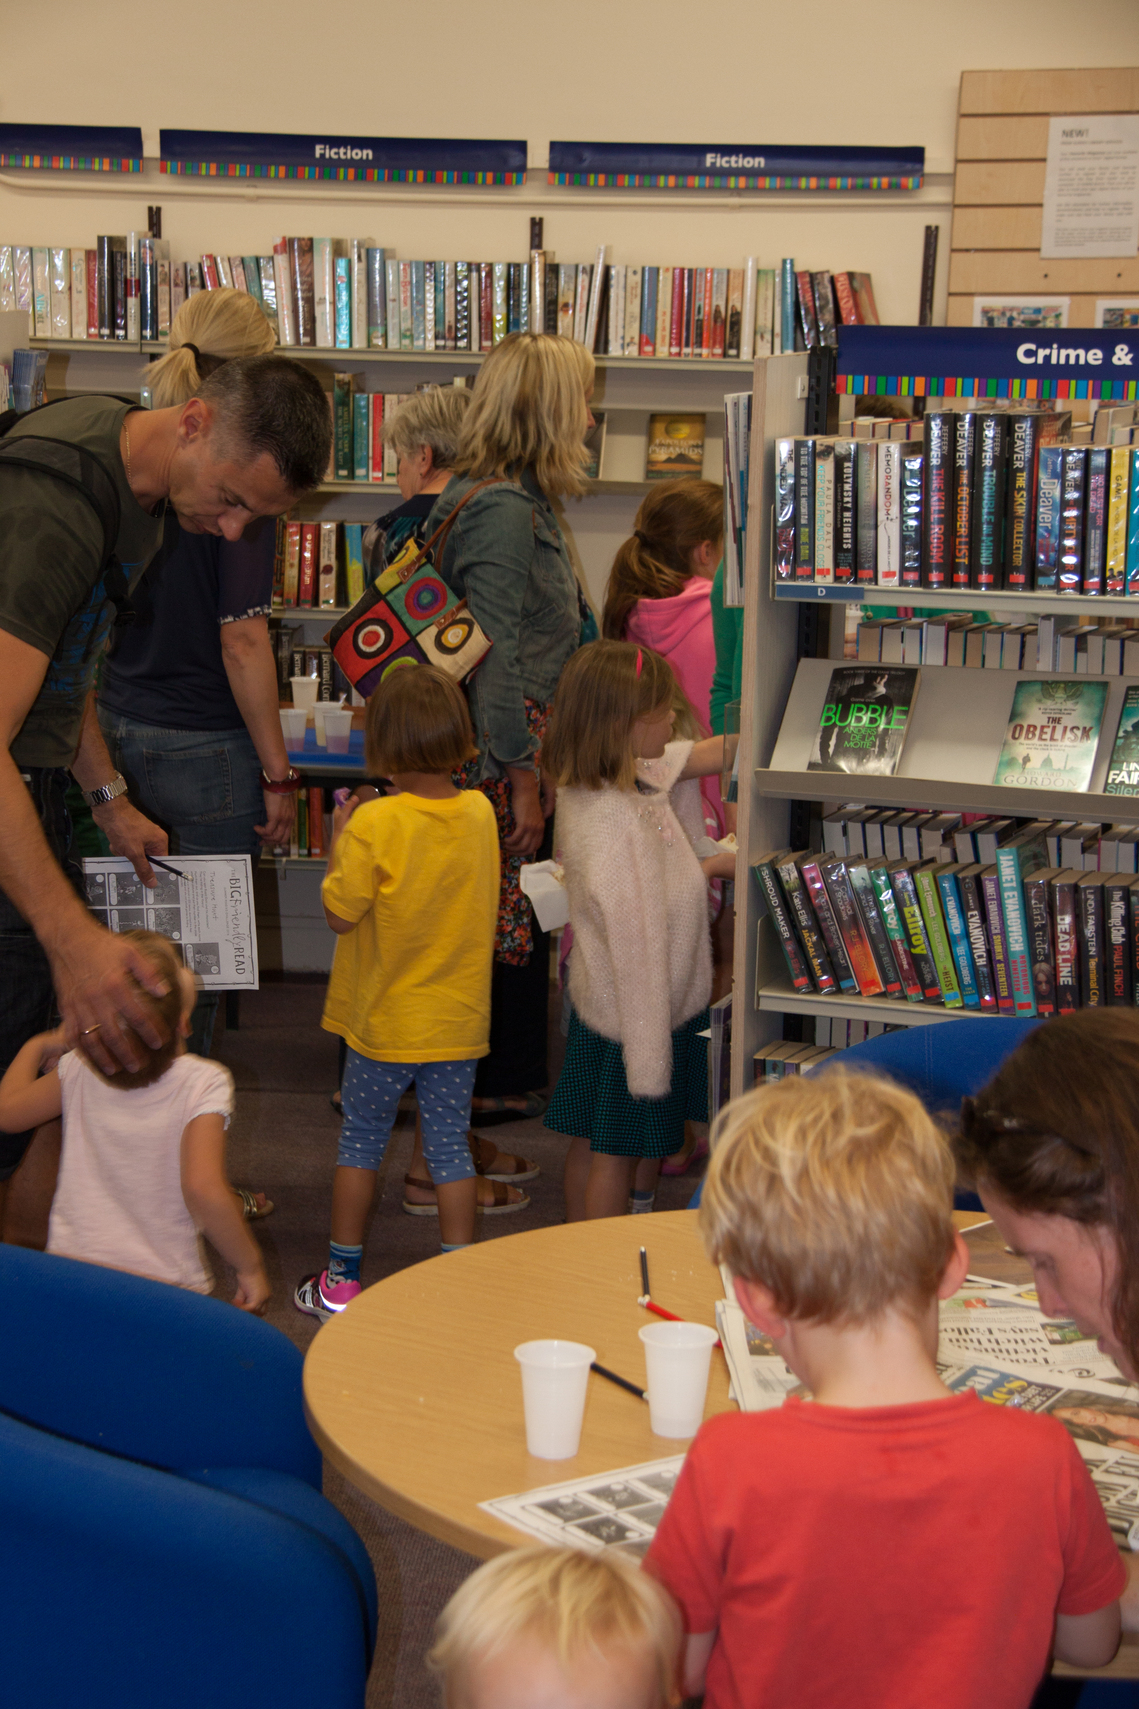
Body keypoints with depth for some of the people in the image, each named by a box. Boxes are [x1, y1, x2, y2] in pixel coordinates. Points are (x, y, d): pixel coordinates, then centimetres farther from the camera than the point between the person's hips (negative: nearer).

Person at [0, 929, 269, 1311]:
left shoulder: (77, 1071, -4)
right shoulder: (203, 1083, -16)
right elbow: (204, 1189, -27)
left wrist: (37, 1046, 29)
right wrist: (250, 1267, -13)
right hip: (166, 1291, -5)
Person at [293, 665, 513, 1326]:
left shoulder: (375, 823, -19)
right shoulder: (481, 813, -3)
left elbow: (340, 913, -15)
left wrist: (338, 845, -2)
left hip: (384, 1023, -3)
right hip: (460, 1022, 3)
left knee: (361, 1142, 12)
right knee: (451, 1147, 10)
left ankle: (342, 1280, 20)